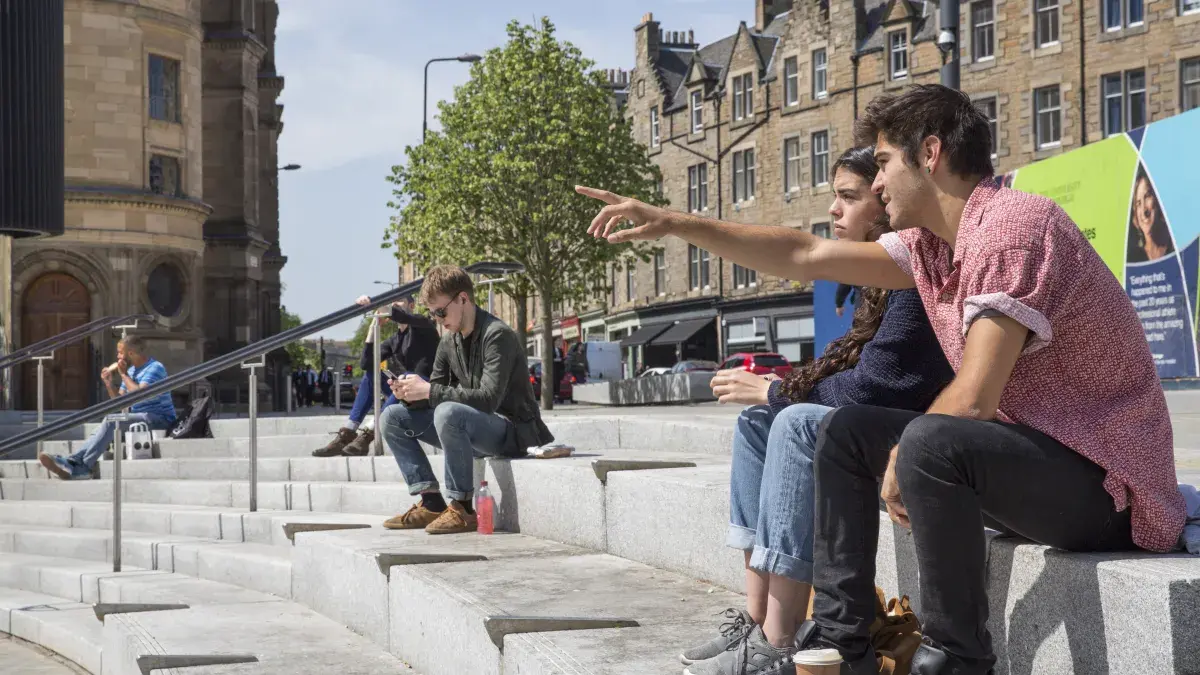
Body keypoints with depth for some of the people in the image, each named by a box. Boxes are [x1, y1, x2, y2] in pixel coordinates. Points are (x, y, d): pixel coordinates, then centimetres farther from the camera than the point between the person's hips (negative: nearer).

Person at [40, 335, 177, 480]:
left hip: (160, 418, -9)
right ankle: (72, 462, -31)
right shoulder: (131, 370, 18)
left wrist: (123, 374, -13)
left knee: (112, 421, -26)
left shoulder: (155, 368, -10)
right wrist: (109, 383, 2)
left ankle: (82, 467, -27)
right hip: (139, 417, 9)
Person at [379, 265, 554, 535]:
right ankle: (431, 503, -7)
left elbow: (489, 399, -27)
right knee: (392, 418, 1)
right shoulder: (449, 341, 8)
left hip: (513, 428, -9)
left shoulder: (497, 335, -17)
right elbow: (437, 394, 11)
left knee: (448, 413, -37)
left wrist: (429, 391, -26)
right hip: (472, 429, 9)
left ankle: (462, 509, -25)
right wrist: (410, 394, -12)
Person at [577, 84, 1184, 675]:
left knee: (929, 444, -34)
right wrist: (673, 223, 9)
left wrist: (901, 461, -8)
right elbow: (805, 256, 11)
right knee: (846, 431, 11)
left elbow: (972, 399, -26)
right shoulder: (932, 243, 7)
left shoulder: (1013, 223, -21)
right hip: (1029, 453, 9)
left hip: (1105, 485, -9)